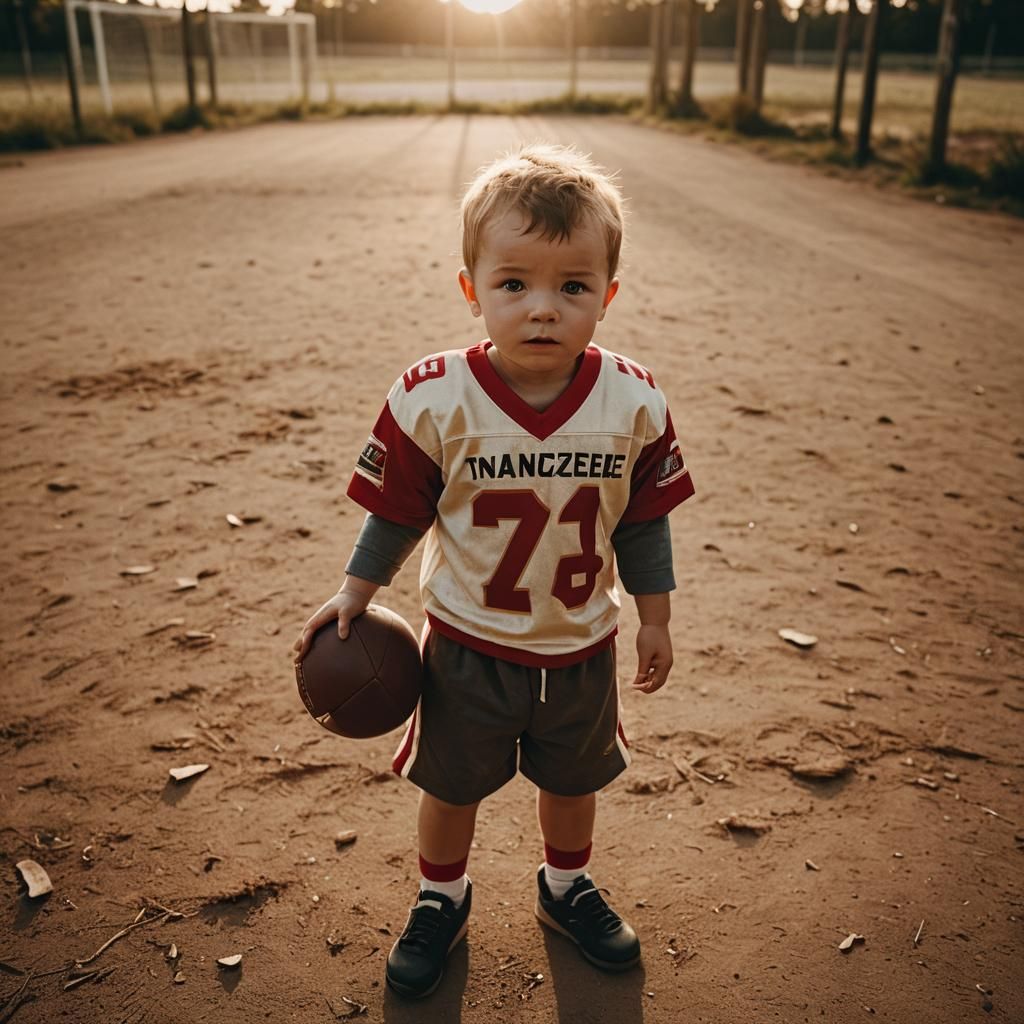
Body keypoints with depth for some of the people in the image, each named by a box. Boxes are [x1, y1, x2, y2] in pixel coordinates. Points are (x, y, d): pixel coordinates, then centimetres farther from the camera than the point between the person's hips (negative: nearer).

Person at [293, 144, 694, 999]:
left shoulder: (634, 403, -16)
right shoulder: (433, 400, -22)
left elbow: (646, 522, -3)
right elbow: (397, 513, -8)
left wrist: (655, 618, 4)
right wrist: (354, 595, -1)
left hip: (582, 648, 2)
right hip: (468, 647, -1)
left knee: (574, 779, 24)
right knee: (452, 784, 19)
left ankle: (567, 887, 54)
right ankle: (441, 899, 49)